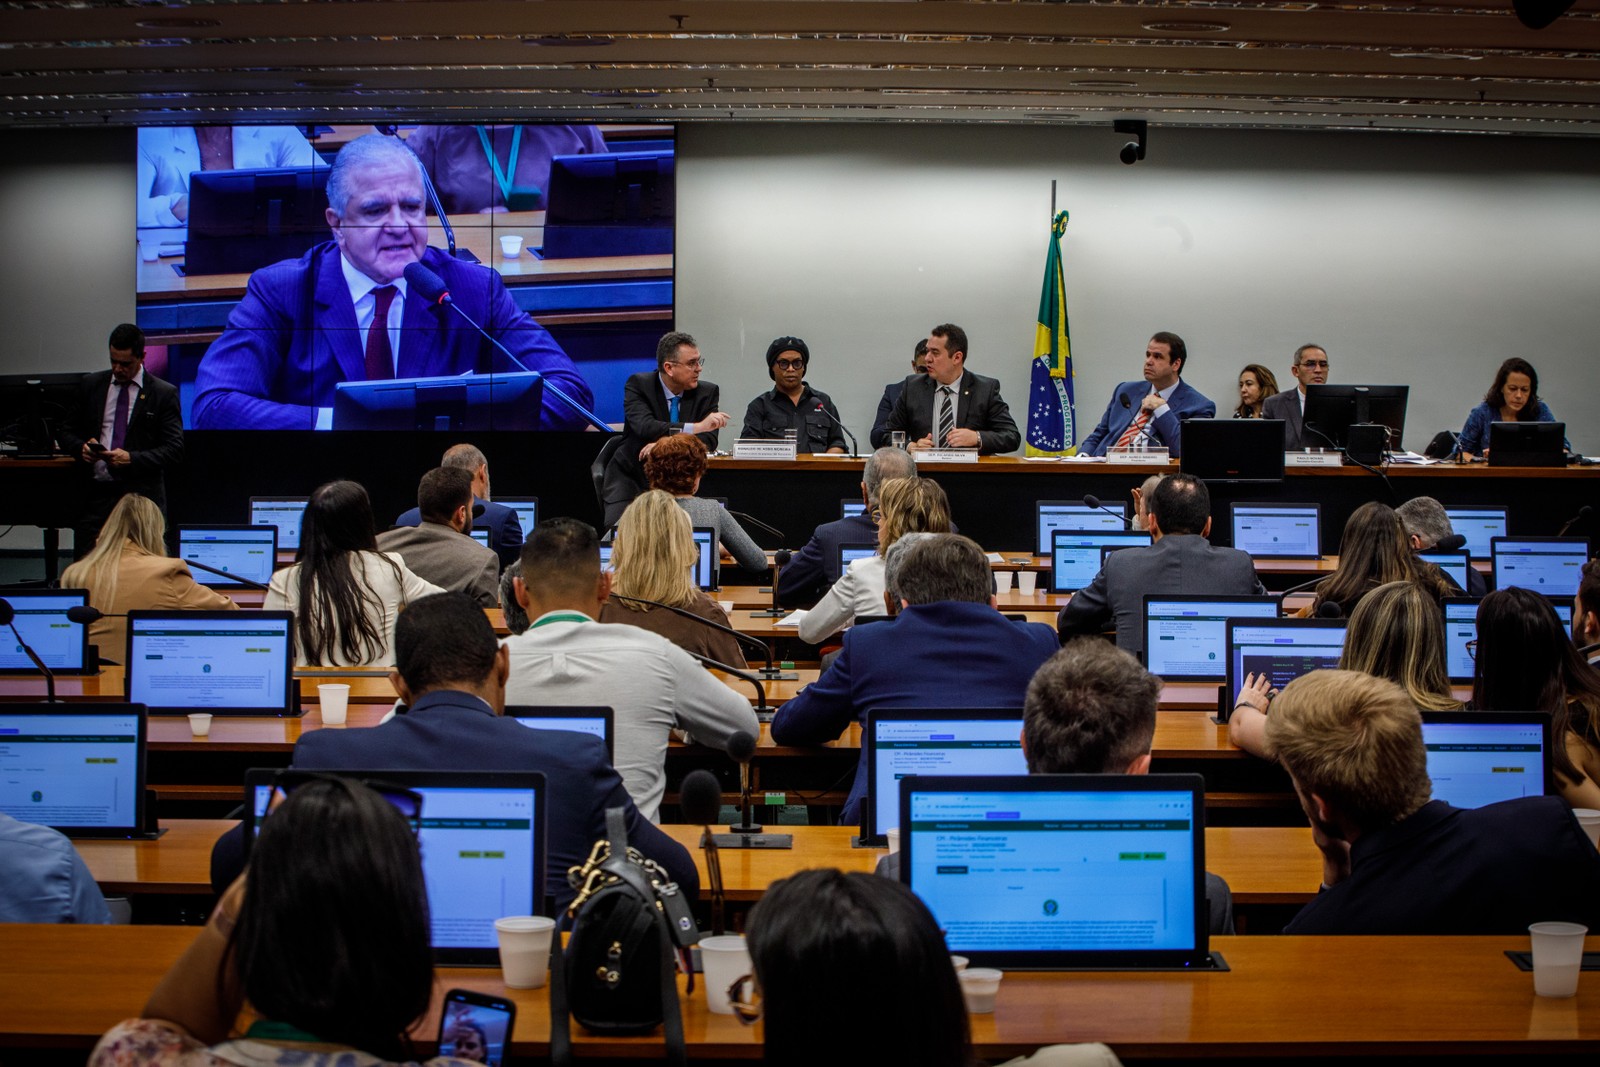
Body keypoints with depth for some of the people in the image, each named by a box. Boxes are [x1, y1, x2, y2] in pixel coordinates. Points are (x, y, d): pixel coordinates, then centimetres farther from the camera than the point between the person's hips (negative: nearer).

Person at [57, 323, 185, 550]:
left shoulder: (164, 393, 1)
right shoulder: (91, 385, 13)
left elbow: (174, 450, -3)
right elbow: (66, 432, 19)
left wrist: (132, 459, -16)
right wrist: (81, 447, -5)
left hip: (141, 498, -3)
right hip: (94, 495, 3)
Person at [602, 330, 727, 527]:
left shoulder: (707, 392, 0)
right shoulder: (638, 384, -8)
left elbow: (709, 440, -11)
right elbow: (645, 427, -26)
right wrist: (696, 427, -35)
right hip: (630, 476, -2)